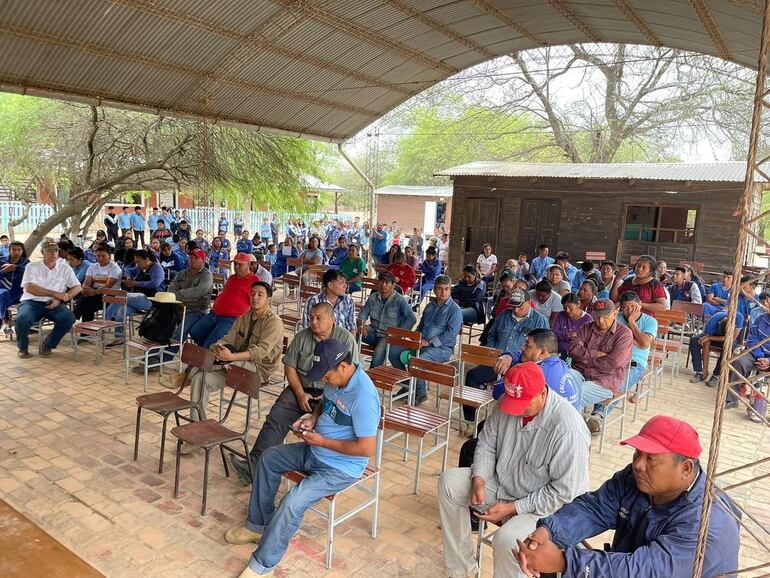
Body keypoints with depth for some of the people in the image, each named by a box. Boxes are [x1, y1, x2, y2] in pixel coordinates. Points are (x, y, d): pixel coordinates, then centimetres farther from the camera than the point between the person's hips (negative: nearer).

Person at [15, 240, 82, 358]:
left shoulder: (65, 268, 9)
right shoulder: (32, 267, 3)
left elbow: (77, 287, 2)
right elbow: (29, 288, -12)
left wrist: (60, 299, -14)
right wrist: (56, 293, -19)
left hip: (54, 304, 2)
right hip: (32, 302, -1)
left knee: (69, 318, -28)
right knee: (22, 319, -32)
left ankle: (47, 345, -4)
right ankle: (22, 347, 0)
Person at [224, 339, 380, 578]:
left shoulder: (363, 396, -31)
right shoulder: (335, 379, -6)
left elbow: (367, 448, -29)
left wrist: (322, 441, -22)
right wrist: (312, 419, -4)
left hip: (341, 467, -10)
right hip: (316, 451, 10)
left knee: (292, 503, -24)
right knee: (268, 457, 12)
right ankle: (258, 524, 21)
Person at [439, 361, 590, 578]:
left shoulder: (568, 429, -31)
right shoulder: (507, 403, -12)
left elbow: (564, 492, -25)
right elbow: (487, 442, 2)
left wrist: (513, 508, -23)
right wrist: (479, 479, -15)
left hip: (544, 505, -7)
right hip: (502, 484, 7)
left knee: (506, 541, -32)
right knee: (449, 482, -3)